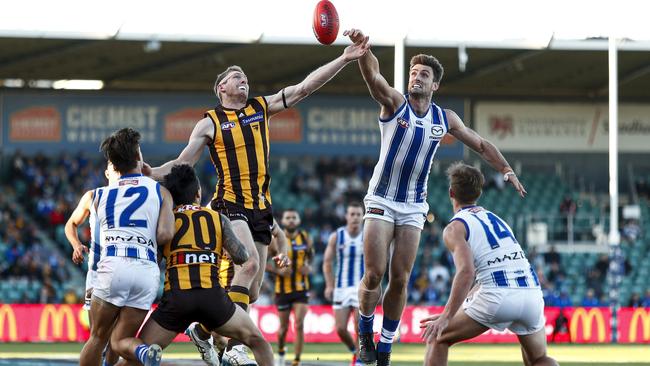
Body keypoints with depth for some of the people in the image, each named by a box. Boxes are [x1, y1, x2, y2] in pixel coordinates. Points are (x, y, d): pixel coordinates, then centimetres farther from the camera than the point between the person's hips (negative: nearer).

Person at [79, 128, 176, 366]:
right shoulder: (160, 192, 13)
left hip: (112, 266, 0)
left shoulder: (100, 196, 20)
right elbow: (165, 235, 0)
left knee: (97, 337, 13)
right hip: (148, 271, 0)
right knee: (119, 342, 7)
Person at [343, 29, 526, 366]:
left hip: (413, 208, 3)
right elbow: (373, 76, -26)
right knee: (374, 274, -8)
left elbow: (480, 144, 18)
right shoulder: (395, 103, -6)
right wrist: (362, 48, -45)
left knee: (399, 280, 0)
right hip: (381, 201, -3)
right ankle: (365, 334, 13)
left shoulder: (444, 119, 6)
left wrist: (506, 170, 7)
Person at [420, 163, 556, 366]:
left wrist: (447, 317, -15)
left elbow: (466, 272, -13)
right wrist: (451, 312, 33)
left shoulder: (455, 228, 5)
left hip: (498, 296, -6)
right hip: (531, 293, 6)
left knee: (437, 338, 14)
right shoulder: (495, 219, 28)